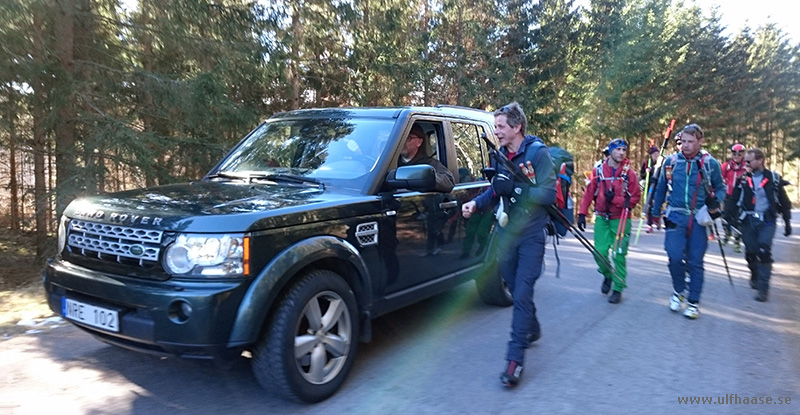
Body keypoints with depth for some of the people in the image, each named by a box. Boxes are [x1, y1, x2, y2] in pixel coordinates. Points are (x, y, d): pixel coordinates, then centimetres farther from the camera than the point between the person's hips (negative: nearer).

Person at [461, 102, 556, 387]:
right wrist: (476, 203, -8)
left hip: (531, 235, -6)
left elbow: (548, 194, -17)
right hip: (506, 233, 6)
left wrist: (514, 188, -27)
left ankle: (515, 358, -5)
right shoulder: (501, 155, 6)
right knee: (515, 288, 17)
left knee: (522, 293, -10)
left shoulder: (537, 153, -11)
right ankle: (532, 330, 42)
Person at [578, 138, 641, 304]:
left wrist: (615, 200, -17)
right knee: (600, 253, 1)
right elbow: (589, 193, 2)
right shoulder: (599, 170, 0)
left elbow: (635, 197, -4)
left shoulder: (629, 172, -4)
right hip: (602, 218, 2)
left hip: (620, 219, -1)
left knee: (619, 255, -2)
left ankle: (618, 289, 11)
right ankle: (607, 275, 32)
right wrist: (582, 213, -3)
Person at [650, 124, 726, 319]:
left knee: (695, 261, 3)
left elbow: (720, 188, 9)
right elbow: (661, 189, 12)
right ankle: (678, 291, 17)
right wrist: (655, 213, 14)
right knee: (675, 256, -10)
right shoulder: (670, 161, 1)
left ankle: (694, 302, 17)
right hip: (675, 217, 1)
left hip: (698, 219, 0)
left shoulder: (710, 164, -3)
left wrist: (715, 200, -13)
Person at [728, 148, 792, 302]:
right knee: (750, 252, 7)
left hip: (767, 221, -2)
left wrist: (787, 222, 7)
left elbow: (784, 202, 6)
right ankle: (755, 277, 34)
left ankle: (763, 288, -8)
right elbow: (734, 200, 3)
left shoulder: (773, 178, 0)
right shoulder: (743, 179, 3)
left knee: (763, 252, -13)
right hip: (747, 221, 2)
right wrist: (732, 218, -7)